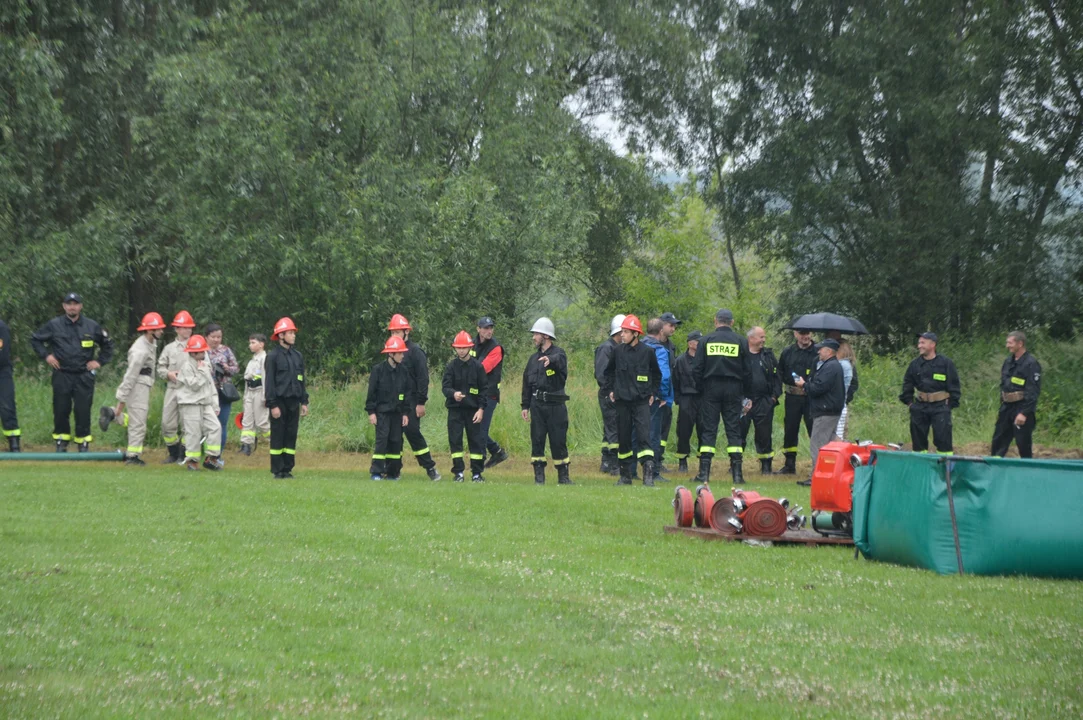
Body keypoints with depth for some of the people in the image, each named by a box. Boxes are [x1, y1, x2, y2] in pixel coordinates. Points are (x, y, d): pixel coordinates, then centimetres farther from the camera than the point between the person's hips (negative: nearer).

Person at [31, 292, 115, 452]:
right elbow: (35, 339, 14)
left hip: (84, 377, 0)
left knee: (83, 411, -3)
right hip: (61, 376, 0)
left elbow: (107, 343, 19)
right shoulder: (54, 325, 3)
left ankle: (83, 443, 5)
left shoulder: (92, 326, 5)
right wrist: (46, 355, 3)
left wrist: (100, 361, 8)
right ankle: (61, 442, 12)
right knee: (61, 411, 2)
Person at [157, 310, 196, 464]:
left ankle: (183, 455, 8)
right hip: (172, 389, 3)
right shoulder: (169, 348, 13)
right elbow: (160, 368, 13)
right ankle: (173, 453, 15)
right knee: (167, 423, 2)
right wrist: (169, 374, -6)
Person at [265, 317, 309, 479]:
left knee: (291, 436, 6)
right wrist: (273, 405, -13)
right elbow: (269, 382, -8)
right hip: (280, 402, -5)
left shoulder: (297, 356, 12)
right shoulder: (273, 356, -5)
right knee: (278, 436, -1)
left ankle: (288, 469, 11)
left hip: (294, 403, 5)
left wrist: (304, 402, 11)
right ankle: (277, 470, 3)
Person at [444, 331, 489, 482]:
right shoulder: (451, 366, 3)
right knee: (455, 440, -1)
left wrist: (481, 409, -6)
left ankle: (477, 473, 8)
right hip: (455, 409, 1)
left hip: (473, 409, -1)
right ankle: (458, 472, 7)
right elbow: (445, 386, -4)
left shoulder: (478, 366, 2)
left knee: (476, 440, 0)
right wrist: (453, 393, -26)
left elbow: (484, 389, 2)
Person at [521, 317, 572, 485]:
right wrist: (525, 406, 12)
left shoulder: (558, 354, -3)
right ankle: (539, 476, 8)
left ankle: (563, 476, 8)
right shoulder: (534, 359, 15)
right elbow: (527, 383, 18)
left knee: (558, 441, -1)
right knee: (537, 441, 3)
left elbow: (558, 361, -29)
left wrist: (550, 360, -52)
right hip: (537, 405, 5)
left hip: (555, 406, -5)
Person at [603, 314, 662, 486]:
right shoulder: (618, 351, 4)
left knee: (644, 436, -14)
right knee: (623, 438, 7)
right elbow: (609, 371, 20)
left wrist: (653, 393, 7)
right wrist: (610, 389, 12)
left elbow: (657, 374, 12)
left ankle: (648, 474, -18)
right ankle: (625, 475, 18)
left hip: (642, 401, -3)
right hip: (622, 401, 3)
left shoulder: (648, 351, -2)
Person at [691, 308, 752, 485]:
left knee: (708, 430, 2)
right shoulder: (741, 342, 2)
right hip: (733, 390, 0)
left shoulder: (707, 340, 0)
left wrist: (701, 388, 10)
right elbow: (747, 371, 4)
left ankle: (704, 473, -3)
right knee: (733, 429, 3)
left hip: (711, 389, 0)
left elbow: (696, 369, -2)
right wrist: (745, 395, 14)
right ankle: (737, 473, -1)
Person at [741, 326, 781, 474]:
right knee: (739, 434, 1)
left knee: (764, 435, 5)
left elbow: (777, 377, 12)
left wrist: (775, 396, 2)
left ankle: (766, 466, 14)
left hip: (764, 402, 2)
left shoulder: (768, 356, 11)